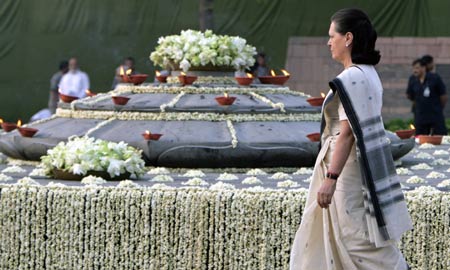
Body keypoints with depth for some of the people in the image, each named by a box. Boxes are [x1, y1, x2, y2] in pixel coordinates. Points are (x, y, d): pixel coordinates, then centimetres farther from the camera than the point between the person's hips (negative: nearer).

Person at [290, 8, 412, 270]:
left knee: (360, 243, -5)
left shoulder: (351, 79, -19)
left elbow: (348, 132, -24)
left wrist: (331, 179, -26)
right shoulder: (369, 74, 11)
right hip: (363, 167, 10)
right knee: (320, 237, 14)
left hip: (348, 168, -10)